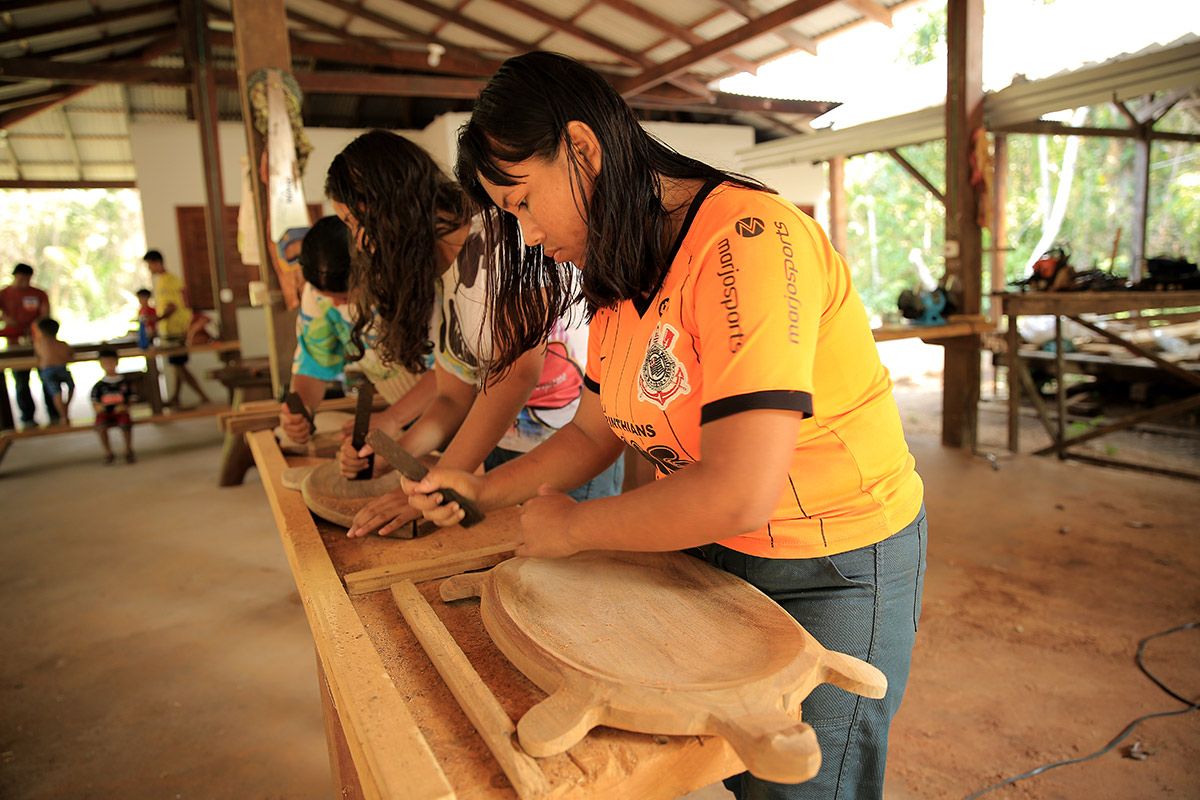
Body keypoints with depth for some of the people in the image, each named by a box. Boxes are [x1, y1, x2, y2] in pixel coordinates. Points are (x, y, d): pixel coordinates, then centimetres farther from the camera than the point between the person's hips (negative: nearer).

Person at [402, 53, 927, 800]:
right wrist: (483, 489, 0)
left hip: (836, 570, -6)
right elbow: (594, 432, 11)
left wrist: (572, 527, -18)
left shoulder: (748, 240, -27)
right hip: (714, 552, 7)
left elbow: (738, 494, -32)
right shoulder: (623, 278, 1)